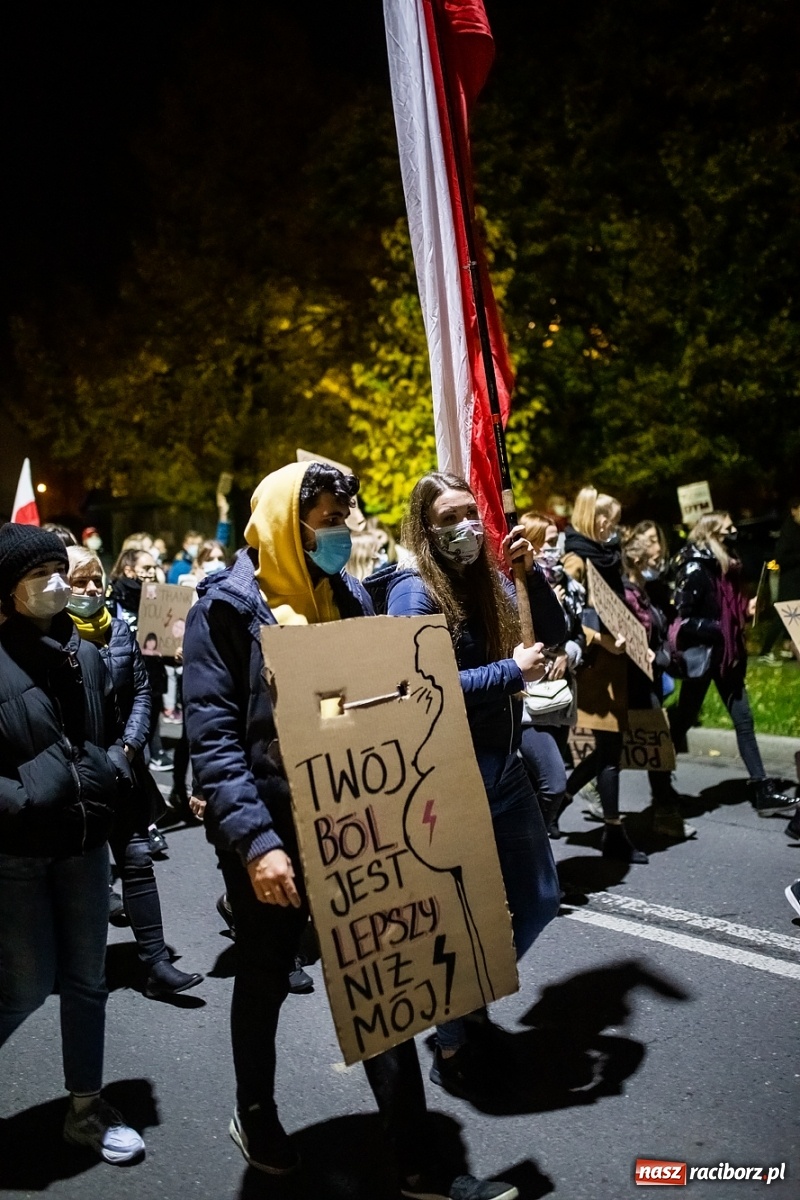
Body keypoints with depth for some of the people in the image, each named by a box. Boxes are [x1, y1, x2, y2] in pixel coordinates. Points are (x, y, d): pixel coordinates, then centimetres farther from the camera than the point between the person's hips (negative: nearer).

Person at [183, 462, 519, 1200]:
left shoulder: (349, 597, 6)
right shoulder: (229, 606, -12)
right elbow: (213, 735, -18)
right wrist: (253, 839, -27)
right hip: (270, 838, -5)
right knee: (265, 982, 15)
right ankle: (254, 1115, 42)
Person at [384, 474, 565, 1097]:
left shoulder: (493, 580, 5)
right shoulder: (413, 591, -14)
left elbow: (554, 635, 6)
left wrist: (532, 571, -8)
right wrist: (512, 670, -19)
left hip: (505, 766, 7)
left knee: (540, 898, 15)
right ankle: (450, 1046, 26)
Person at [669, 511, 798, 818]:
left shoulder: (725, 566, 11)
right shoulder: (695, 569, -13)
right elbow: (683, 619, -18)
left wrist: (746, 609, 1)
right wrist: (716, 629, -19)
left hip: (725, 653, 8)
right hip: (701, 654, -8)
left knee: (744, 720, 7)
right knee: (683, 720, 2)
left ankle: (763, 792, 10)